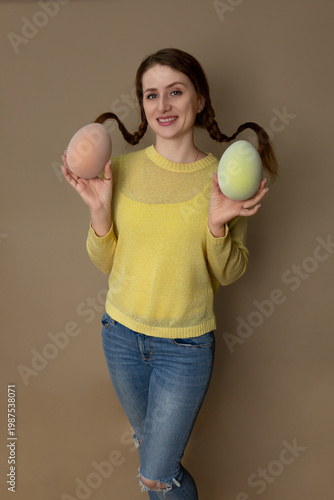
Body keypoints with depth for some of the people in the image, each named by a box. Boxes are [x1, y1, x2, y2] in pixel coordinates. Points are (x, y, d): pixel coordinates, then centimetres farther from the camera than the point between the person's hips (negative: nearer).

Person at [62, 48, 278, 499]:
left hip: (186, 346, -3)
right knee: (148, 441, 28)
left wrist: (216, 225, -26)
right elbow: (105, 263, -2)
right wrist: (99, 210, -20)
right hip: (122, 332, 3)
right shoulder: (123, 169, -8)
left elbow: (228, 275, -7)